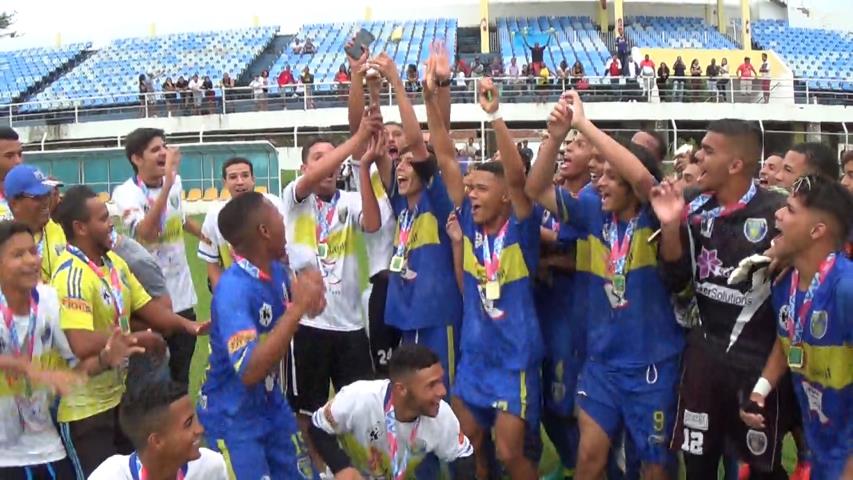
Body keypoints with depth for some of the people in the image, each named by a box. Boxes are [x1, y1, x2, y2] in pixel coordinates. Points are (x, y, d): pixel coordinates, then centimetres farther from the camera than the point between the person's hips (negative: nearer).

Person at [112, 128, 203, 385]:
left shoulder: (175, 183, 2)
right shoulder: (126, 193, -16)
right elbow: (146, 232, -35)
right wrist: (167, 184, -37)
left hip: (182, 295, 5)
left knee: (181, 372, 17)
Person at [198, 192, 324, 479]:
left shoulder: (277, 270, -5)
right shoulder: (233, 290, -28)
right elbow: (250, 372, -36)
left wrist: (311, 297, -8)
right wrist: (297, 309, -37)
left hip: (273, 406, 8)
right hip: (233, 417, -7)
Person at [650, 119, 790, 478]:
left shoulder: (776, 212, -16)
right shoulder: (696, 209, 1)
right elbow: (676, 281, 1)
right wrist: (671, 226, -10)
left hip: (759, 359, -5)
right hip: (704, 352, 5)